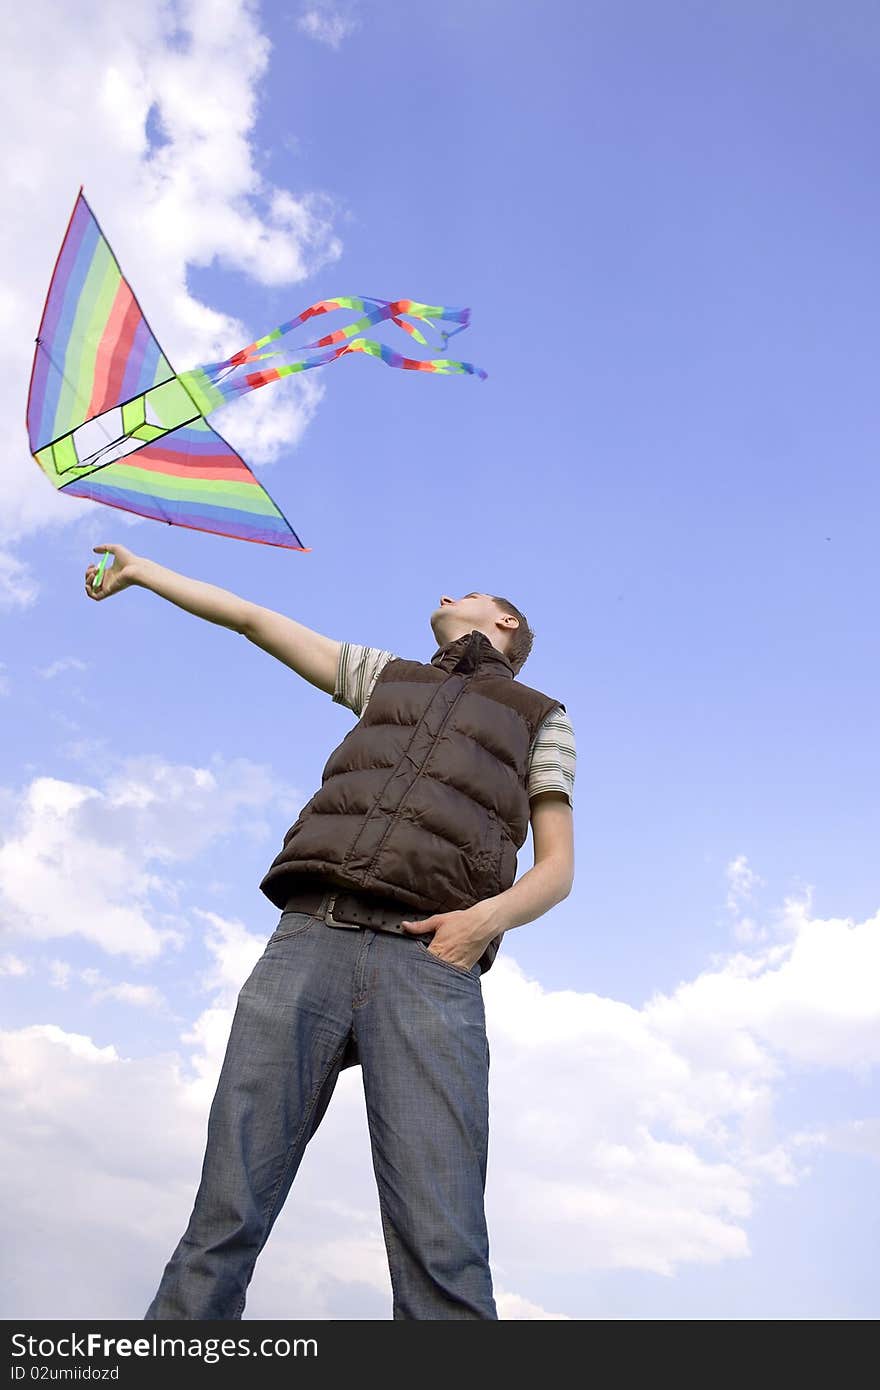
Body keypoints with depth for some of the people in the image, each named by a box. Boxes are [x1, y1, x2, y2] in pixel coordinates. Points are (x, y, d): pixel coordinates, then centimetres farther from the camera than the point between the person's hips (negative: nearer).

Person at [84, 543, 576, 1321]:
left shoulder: (542, 717, 23)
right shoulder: (385, 676, 32)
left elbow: (558, 869, 13)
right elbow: (253, 619, 38)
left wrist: (490, 915, -8)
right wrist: (143, 570, 44)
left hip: (429, 965, -3)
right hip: (309, 941, 3)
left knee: (442, 1257, -17)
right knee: (224, 1221, -8)